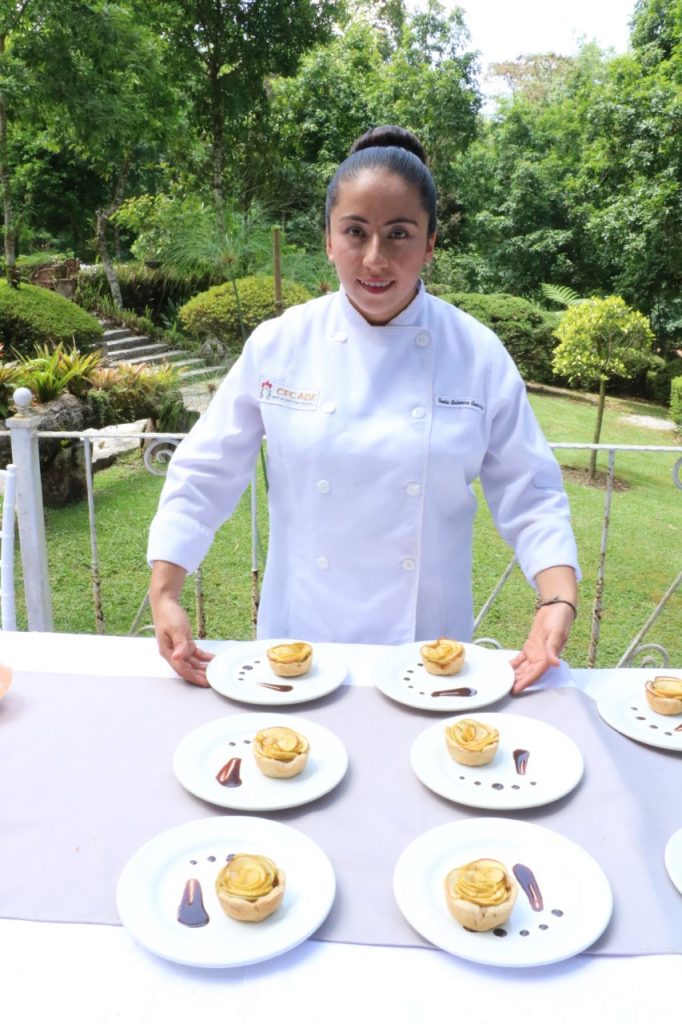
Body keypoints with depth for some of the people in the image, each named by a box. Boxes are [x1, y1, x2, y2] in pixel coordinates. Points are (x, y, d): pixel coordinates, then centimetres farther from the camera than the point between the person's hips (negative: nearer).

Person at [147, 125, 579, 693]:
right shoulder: (278, 345, -9)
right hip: (298, 637, 1)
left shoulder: (479, 355, -8)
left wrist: (559, 603, -19)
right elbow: (205, 474, -5)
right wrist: (164, 593, -13)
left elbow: (529, 496, -5)